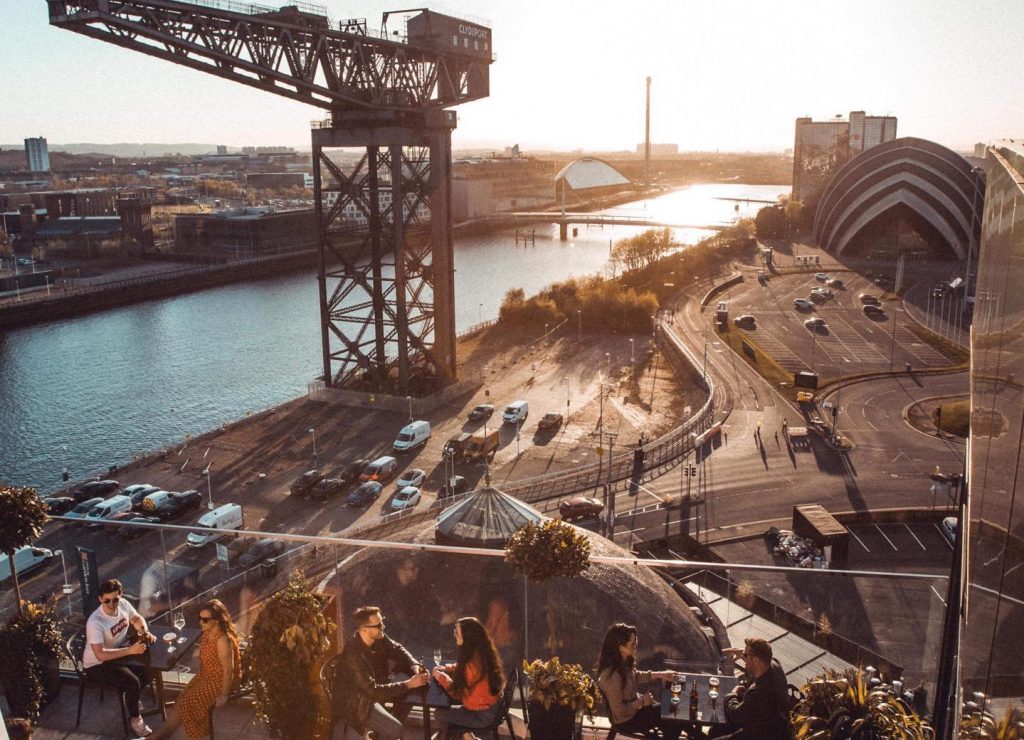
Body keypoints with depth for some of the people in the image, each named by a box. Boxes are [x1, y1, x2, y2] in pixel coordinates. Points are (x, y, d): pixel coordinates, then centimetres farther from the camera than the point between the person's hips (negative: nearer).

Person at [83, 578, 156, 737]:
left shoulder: (123, 604, -12)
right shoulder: (95, 622, -32)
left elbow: (137, 618, 9)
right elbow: (100, 655, -35)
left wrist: (146, 632, -10)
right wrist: (130, 650, -38)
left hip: (118, 652, 7)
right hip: (97, 664, -7)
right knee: (132, 682, -24)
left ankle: (132, 698, 18)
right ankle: (135, 720, -1)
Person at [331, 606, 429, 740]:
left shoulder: (378, 637, -12)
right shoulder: (354, 655, -34)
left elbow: (397, 650, 4)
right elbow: (373, 690, -32)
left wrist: (415, 666, -16)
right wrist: (409, 684, -31)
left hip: (373, 686, 8)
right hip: (355, 701, -8)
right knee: (395, 729, -21)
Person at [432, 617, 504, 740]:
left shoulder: (473, 661, -29)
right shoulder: (483, 652, -2)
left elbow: (458, 693, -18)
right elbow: (462, 667, 18)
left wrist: (441, 677, -5)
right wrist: (445, 669, 5)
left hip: (482, 715, -8)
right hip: (491, 707, 8)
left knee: (440, 713, 6)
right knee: (447, 708, 18)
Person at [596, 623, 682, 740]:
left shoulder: (623, 662, -12)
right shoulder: (612, 676, -38)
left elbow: (635, 676, 10)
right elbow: (619, 711, -28)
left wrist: (659, 674, 2)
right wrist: (642, 701, -18)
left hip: (633, 704, 8)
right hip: (626, 720, -7)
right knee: (674, 722, 1)